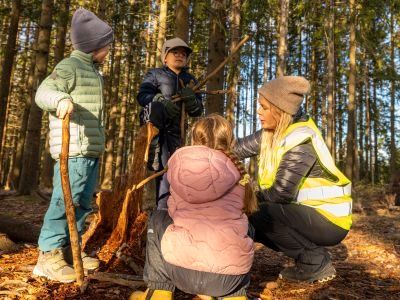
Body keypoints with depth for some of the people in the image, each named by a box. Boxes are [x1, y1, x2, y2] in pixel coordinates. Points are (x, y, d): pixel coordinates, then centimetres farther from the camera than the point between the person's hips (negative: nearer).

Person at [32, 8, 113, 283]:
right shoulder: (70, 66, -6)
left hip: (91, 149, 9)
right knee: (65, 201, -7)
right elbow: (43, 92, -20)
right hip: (74, 149, -9)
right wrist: (61, 98, -43)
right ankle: (48, 256, 1)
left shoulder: (93, 71, 22)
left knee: (83, 202, 12)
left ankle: (69, 250, 22)